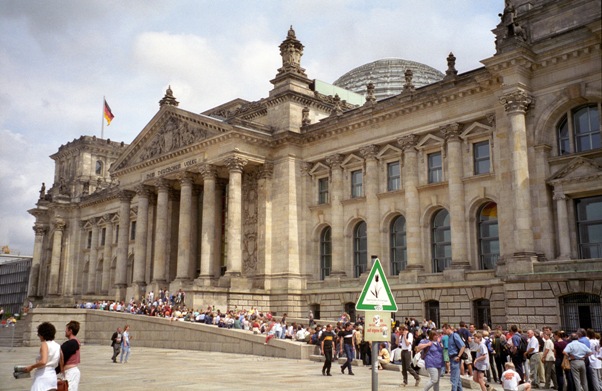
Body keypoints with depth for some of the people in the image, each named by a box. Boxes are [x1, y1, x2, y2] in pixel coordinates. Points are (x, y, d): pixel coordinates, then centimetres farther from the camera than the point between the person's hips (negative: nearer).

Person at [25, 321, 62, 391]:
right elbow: (61, 364, 13)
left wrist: (31, 367, -9)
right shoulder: (58, 346, 10)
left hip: (42, 376, -7)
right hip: (53, 375, 7)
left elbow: (43, 361, -22)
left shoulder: (44, 344, -8)